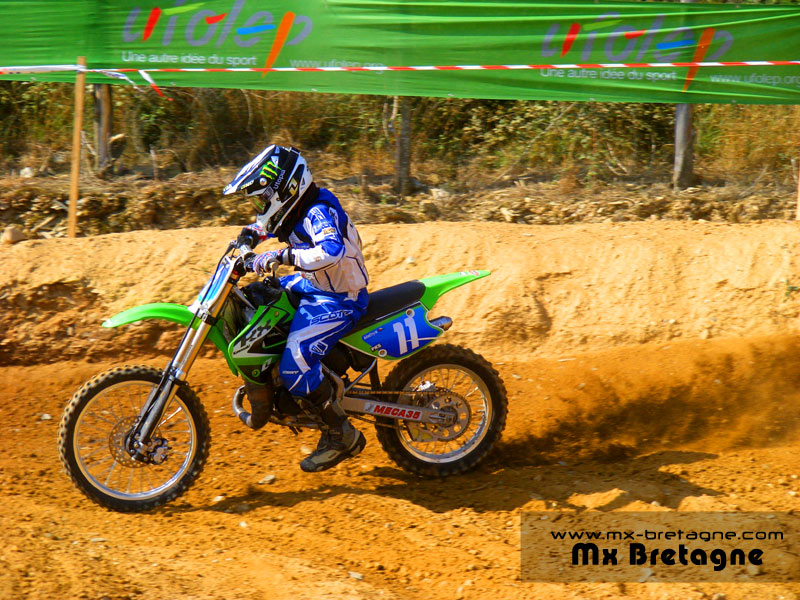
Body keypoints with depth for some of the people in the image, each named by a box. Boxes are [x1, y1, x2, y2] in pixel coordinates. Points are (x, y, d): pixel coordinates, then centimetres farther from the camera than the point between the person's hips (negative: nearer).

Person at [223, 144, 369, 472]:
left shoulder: (320, 212, -24)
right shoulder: (300, 210, 5)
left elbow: (332, 251, -45)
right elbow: (273, 223, 31)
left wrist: (282, 255, -47)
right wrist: (255, 232, 11)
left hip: (339, 300, -10)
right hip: (313, 285, 10)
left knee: (295, 365, -24)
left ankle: (343, 437, -11)